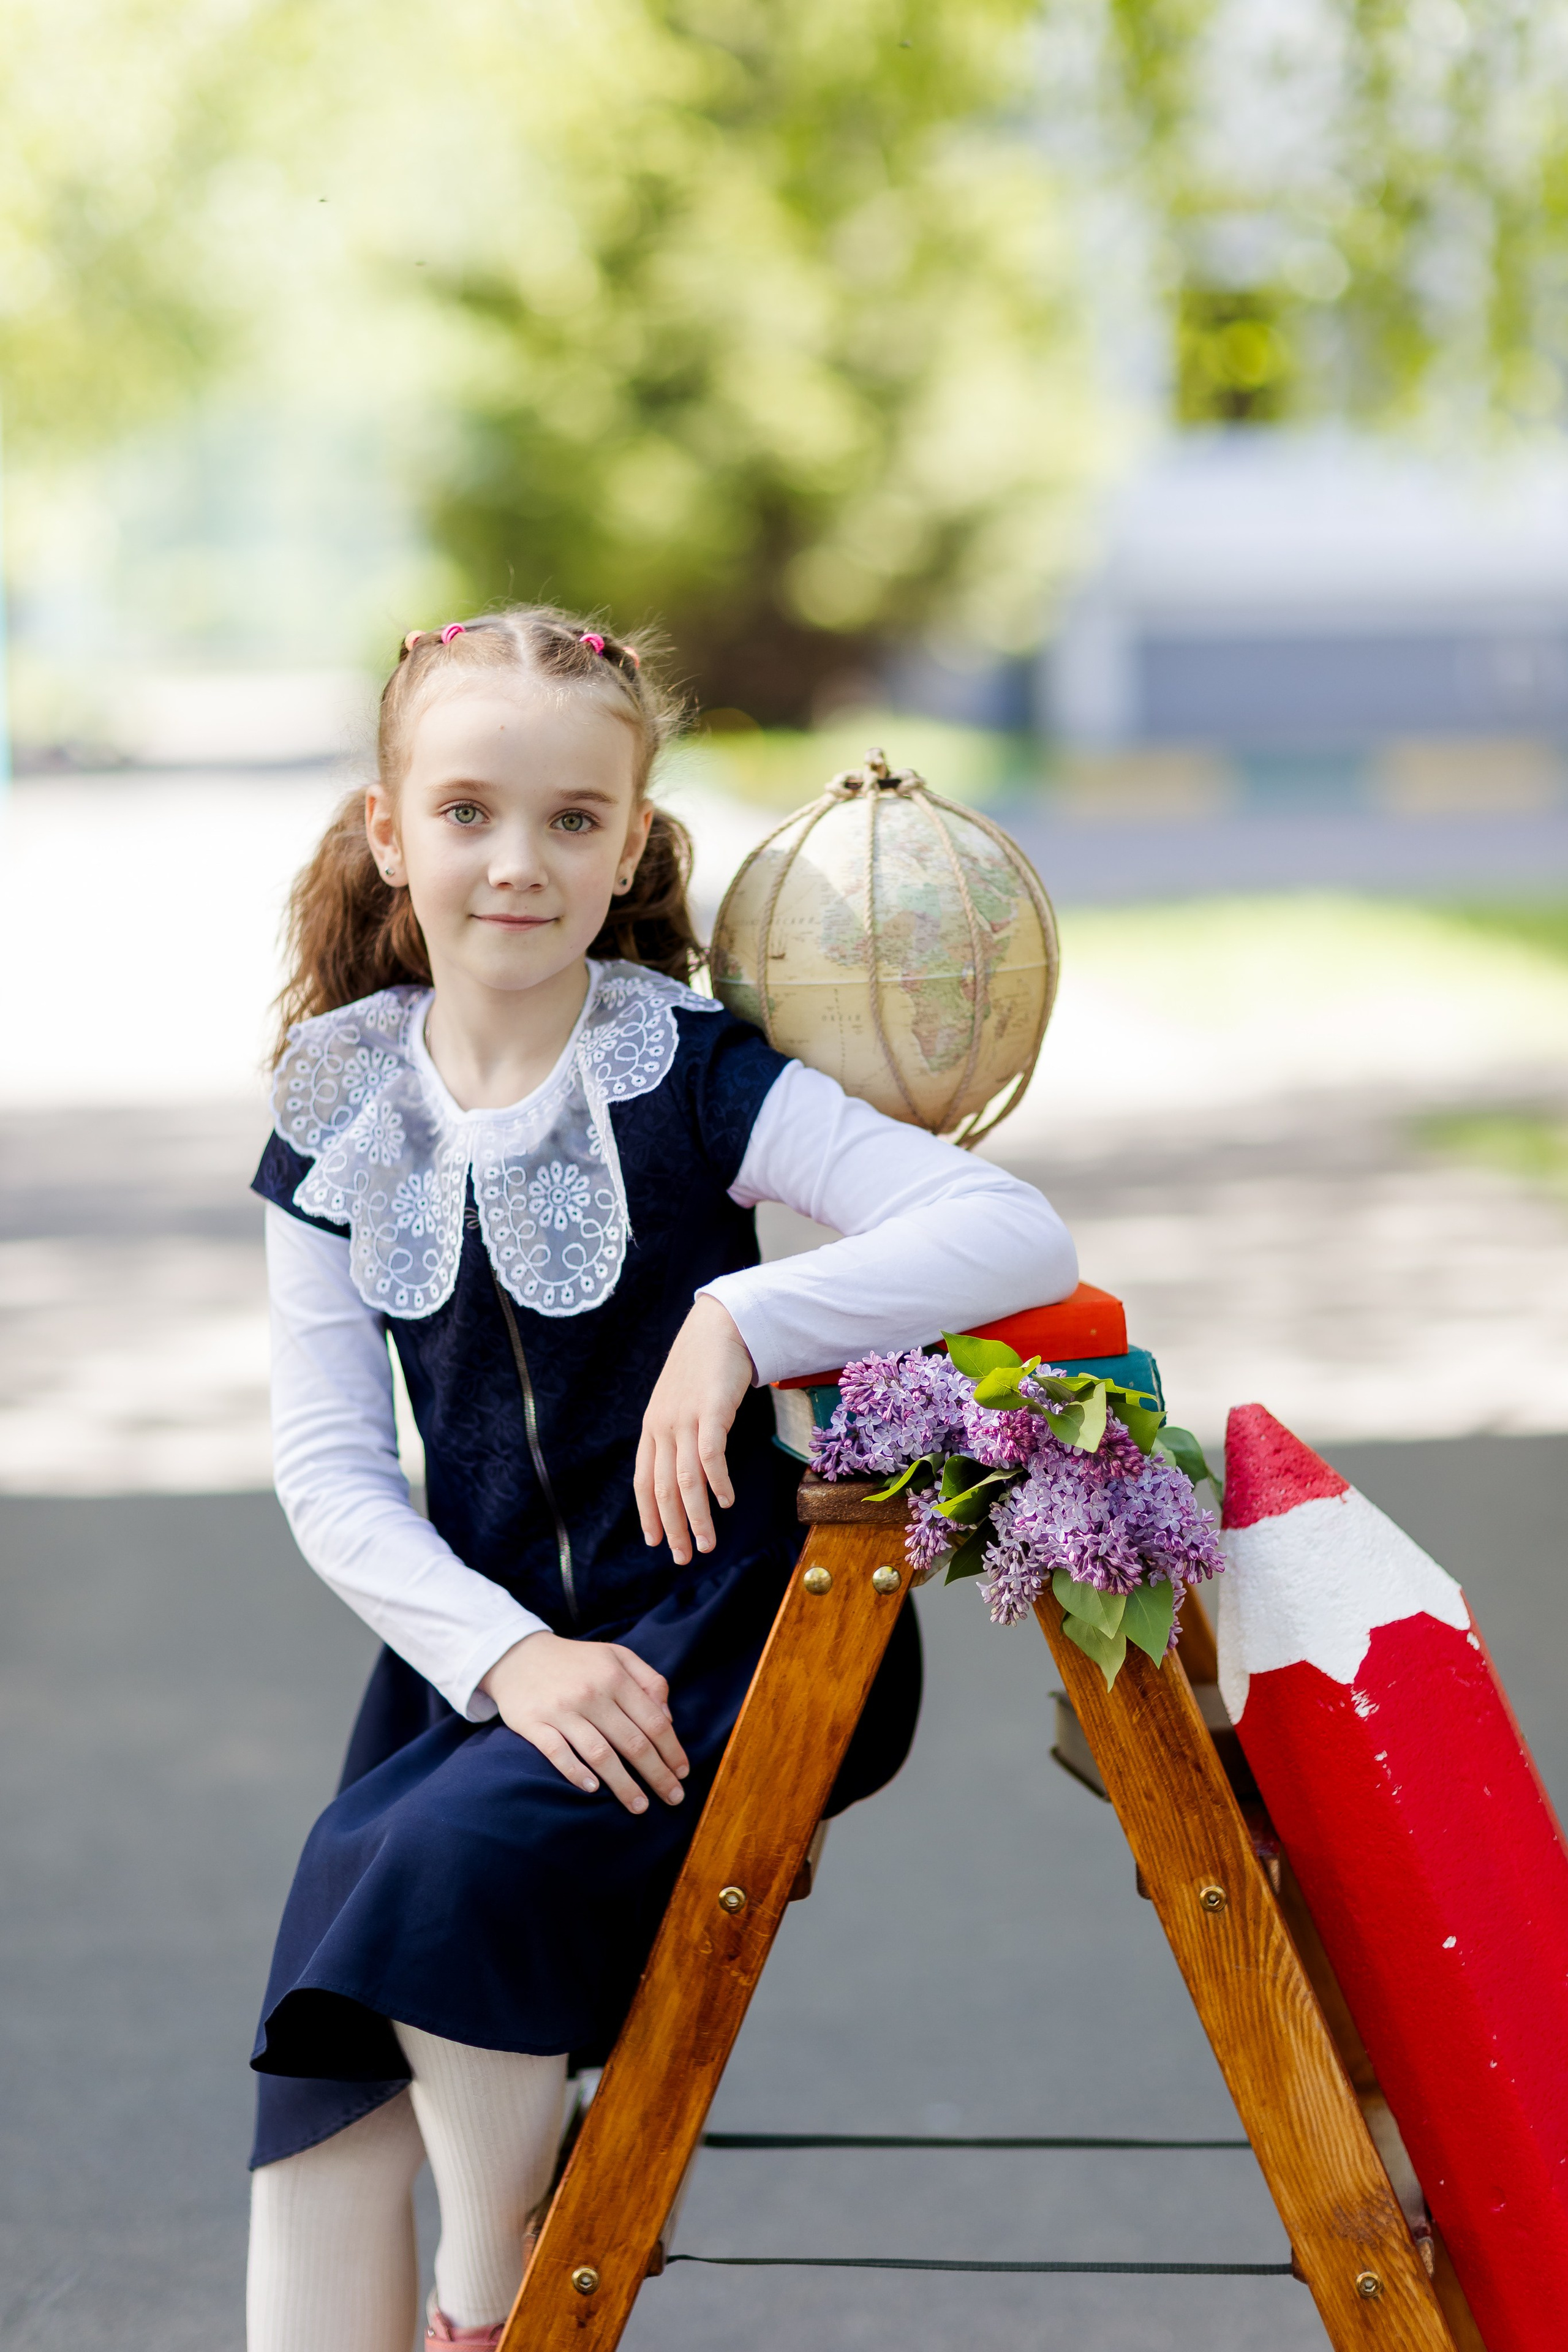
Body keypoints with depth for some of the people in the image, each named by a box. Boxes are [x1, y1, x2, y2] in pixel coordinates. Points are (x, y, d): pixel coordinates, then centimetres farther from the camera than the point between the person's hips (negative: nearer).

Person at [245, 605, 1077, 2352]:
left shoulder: (687, 1075, -8)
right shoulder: (341, 1119, 3)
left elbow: (1020, 1237, -19)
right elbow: (329, 1467, 1)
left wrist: (744, 1320, -30)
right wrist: (508, 1653, -15)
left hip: (710, 1626, -4)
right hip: (481, 1638, 5)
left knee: (459, 1862, -26)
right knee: (329, 1990, -13)